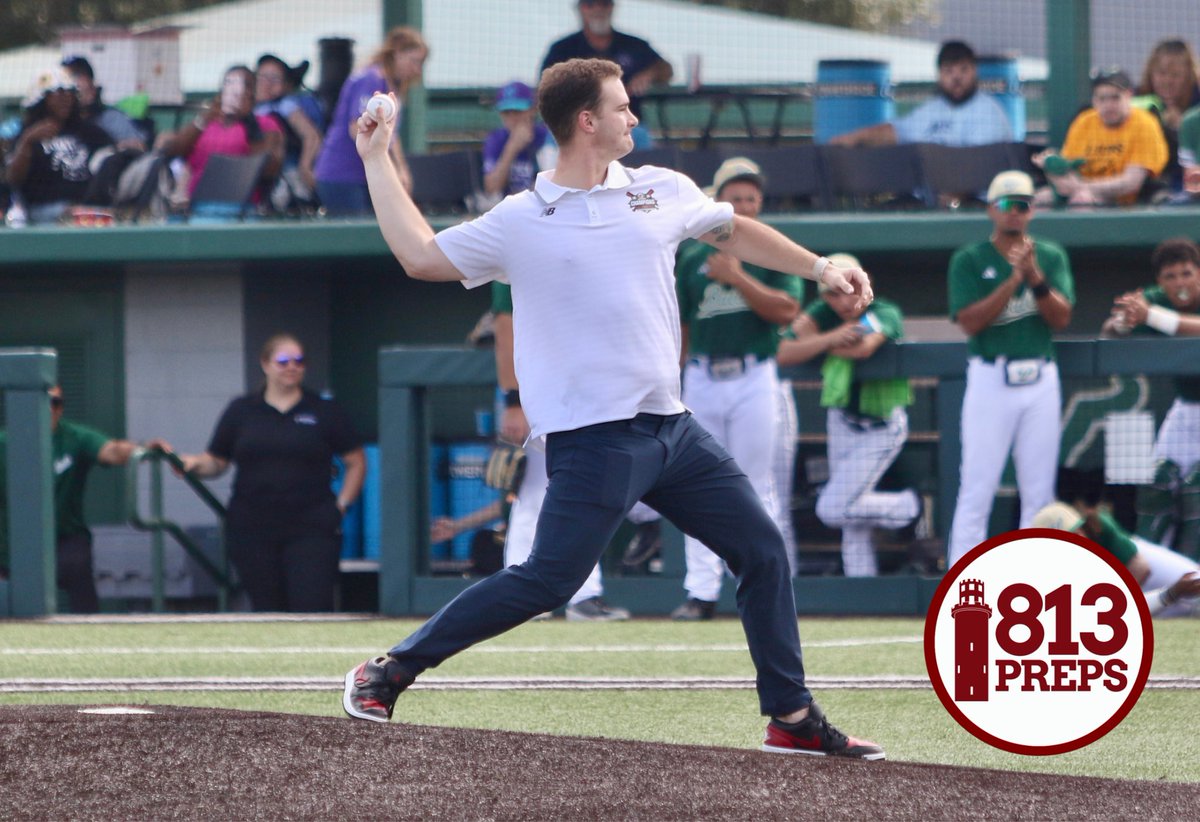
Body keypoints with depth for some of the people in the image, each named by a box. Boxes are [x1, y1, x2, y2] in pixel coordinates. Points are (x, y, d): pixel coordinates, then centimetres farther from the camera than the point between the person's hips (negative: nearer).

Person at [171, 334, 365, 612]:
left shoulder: (325, 412, 7)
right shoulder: (241, 411, 11)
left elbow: (356, 463, 12)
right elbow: (215, 462, 13)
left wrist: (341, 505, 2)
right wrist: (194, 464, -8)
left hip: (311, 529, -2)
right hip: (252, 531, 2)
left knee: (312, 606, -13)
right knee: (267, 607, 4)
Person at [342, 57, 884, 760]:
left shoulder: (663, 192, 12)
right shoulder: (519, 223, 1)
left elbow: (733, 231, 28)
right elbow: (422, 256, 3)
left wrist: (818, 267, 24)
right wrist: (378, 163, 6)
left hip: (672, 430, 6)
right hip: (595, 439, -6)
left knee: (764, 549, 5)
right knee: (548, 582, -13)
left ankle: (794, 720, 14)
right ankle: (387, 674, -3)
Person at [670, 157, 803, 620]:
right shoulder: (692, 256, 11)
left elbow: (787, 310, -10)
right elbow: (679, 326, 14)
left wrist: (738, 277, -18)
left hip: (753, 379, -3)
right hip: (702, 380, 3)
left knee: (755, 487, -1)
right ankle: (701, 590, 4)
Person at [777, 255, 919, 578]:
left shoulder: (886, 315, -19)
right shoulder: (822, 313, -6)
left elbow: (863, 348, -40)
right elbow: (784, 354, -21)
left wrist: (815, 344, -25)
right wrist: (830, 338, -36)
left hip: (881, 427, -5)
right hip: (842, 422, 5)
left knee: (833, 509, -12)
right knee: (852, 526, 6)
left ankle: (907, 506, 7)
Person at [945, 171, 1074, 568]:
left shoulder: (1051, 256, 10)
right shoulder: (969, 260, 1)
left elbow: (1061, 318, 0)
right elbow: (970, 322, -10)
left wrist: (1035, 276, -16)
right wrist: (1014, 279, -16)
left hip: (1041, 381, 3)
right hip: (990, 381, -3)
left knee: (1039, 488, 5)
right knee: (977, 487, -7)